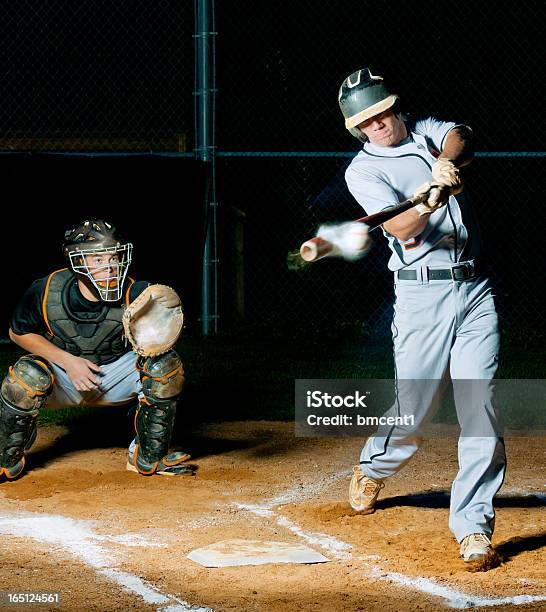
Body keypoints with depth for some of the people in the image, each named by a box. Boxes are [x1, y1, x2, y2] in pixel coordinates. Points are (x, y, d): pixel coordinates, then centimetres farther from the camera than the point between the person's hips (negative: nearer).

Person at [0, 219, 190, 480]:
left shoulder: (134, 293, -24)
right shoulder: (47, 291, -23)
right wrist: (67, 361, -18)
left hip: (115, 373, 1)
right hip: (61, 374, -1)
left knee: (166, 364, -24)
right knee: (27, 375, -33)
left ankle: (148, 457, -5)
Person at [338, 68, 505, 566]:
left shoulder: (429, 131, 13)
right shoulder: (363, 170, -1)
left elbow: (461, 138, -10)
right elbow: (401, 229, -17)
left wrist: (446, 162, -31)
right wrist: (430, 199, -36)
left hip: (476, 287, 3)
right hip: (422, 295, -3)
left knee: (480, 405, -7)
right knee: (414, 407, 1)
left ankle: (474, 524, -6)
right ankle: (373, 469, 35)